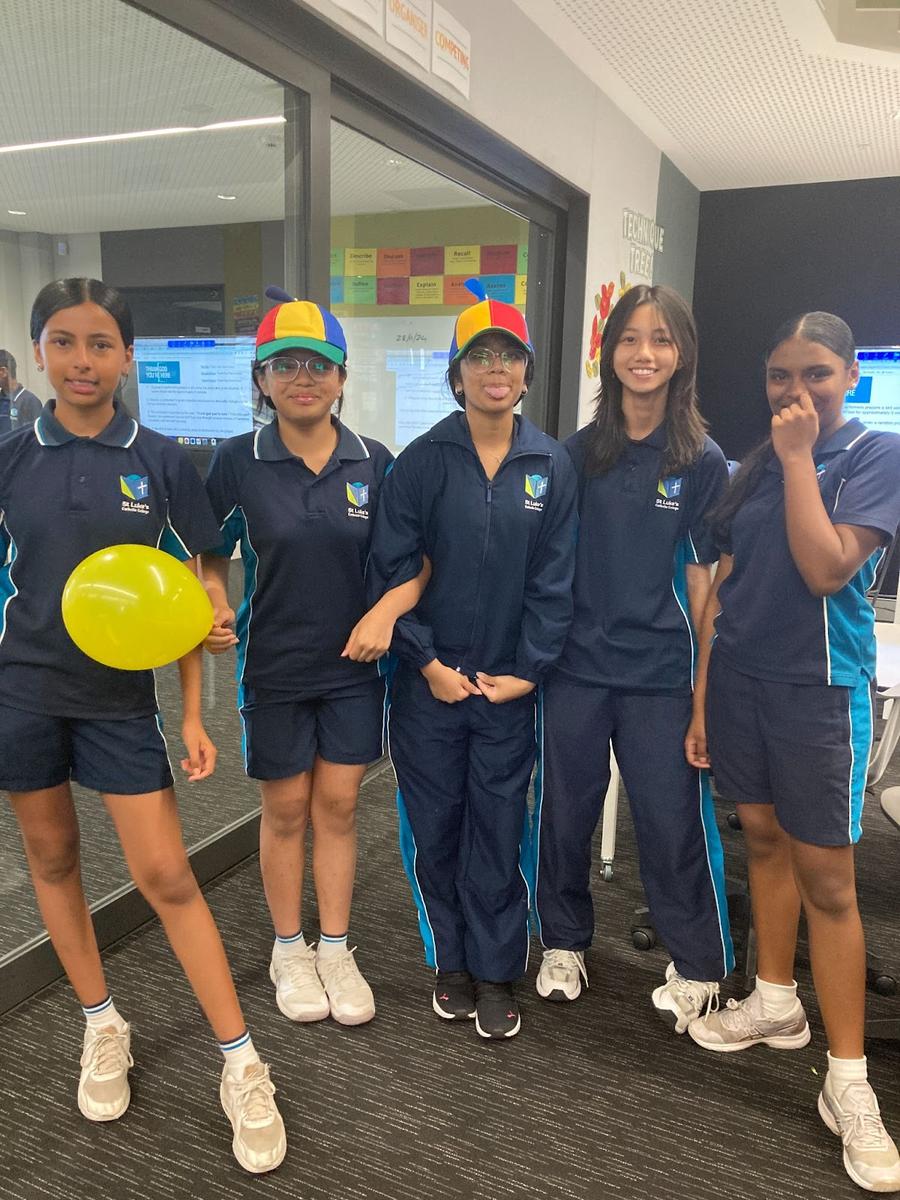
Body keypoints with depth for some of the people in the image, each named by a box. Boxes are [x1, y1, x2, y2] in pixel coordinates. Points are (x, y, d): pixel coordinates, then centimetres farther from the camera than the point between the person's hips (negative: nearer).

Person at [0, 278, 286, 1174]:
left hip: (119, 696, -2)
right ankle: (102, 1026, 36)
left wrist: (193, 715, -4)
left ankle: (241, 1066, 11)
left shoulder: (161, 461, -5)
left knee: (165, 875, -2)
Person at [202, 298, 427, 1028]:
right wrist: (217, 610, -19)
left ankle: (336, 950, 28)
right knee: (286, 809, 12)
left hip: (355, 665, 1)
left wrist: (387, 610, -20)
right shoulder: (237, 462, -7)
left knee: (338, 805, 11)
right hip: (273, 665, -1)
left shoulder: (375, 463, -4)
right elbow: (213, 557, 1)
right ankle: (289, 950, 32)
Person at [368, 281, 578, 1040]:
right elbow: (391, 568, -4)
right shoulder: (421, 461, -4)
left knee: (499, 831, 8)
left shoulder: (552, 466, 1)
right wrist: (428, 662, -9)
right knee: (435, 828, 11)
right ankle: (451, 961, 31)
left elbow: (554, 578, 0)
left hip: (509, 685, 1)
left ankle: (496, 973, 26)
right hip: (429, 683, 0)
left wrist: (528, 670, -5)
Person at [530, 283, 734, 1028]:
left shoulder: (703, 462, -2)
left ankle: (697, 968, 29)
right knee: (564, 813, 12)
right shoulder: (580, 452, 3)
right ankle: (564, 943, 35)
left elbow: (703, 576, -2)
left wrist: (707, 685, -4)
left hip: (661, 673, -1)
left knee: (673, 823, 7)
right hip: (574, 665, 2)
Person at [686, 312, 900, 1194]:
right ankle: (776, 1004, 34)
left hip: (817, 686, -5)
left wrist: (799, 457, -15)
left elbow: (827, 570, -20)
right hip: (739, 676, 5)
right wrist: (701, 694, 9)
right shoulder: (752, 466, 10)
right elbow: (723, 588, 10)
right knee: (763, 839, 15)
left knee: (827, 879, -1)